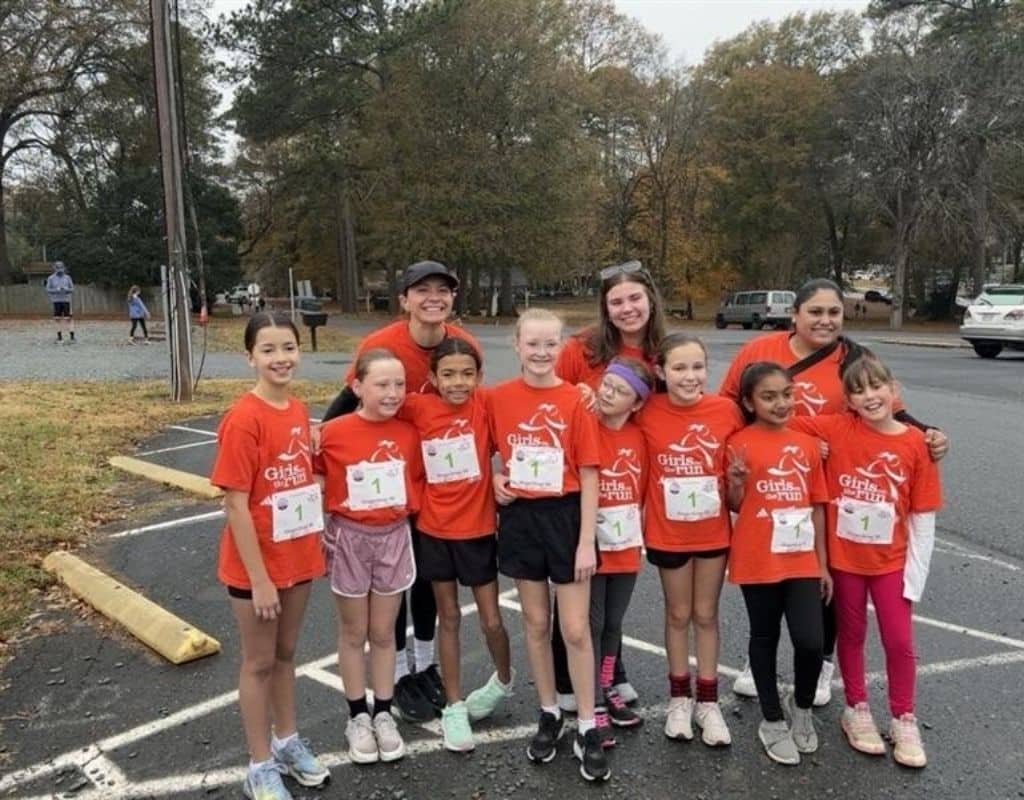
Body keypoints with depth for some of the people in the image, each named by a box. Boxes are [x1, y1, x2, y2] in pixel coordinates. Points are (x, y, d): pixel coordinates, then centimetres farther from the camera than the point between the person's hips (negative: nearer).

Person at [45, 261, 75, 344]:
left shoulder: (67, 277, 5)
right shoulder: (51, 278, 2)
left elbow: (72, 289, 5)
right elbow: (48, 290, -1)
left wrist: (66, 289, -16)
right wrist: (56, 290, -17)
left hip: (66, 301, 0)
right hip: (56, 301, 0)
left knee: (69, 319, -6)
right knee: (59, 319, 4)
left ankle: (72, 337, -6)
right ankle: (60, 338, 11)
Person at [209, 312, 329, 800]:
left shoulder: (299, 412, 2)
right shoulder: (242, 419, -20)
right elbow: (235, 505, -20)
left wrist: (315, 539, 10)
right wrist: (259, 578, -19)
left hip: (298, 557, 6)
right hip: (256, 565, -6)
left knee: (286, 653, 21)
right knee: (259, 662, 10)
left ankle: (287, 742, 39)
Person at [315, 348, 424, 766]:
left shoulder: (409, 433, -6)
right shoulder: (333, 433, -14)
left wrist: (406, 507, -5)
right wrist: (321, 531, -7)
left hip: (394, 537, 2)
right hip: (349, 538, -2)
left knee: (383, 632, 14)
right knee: (353, 632, 13)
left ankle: (384, 713, 29)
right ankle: (358, 716, 29)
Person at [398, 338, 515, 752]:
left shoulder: (485, 404, -11)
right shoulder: (418, 408, -8)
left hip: (478, 529, -1)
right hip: (434, 530, 1)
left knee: (491, 620, 8)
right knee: (448, 618, 14)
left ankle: (504, 680, 39)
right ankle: (454, 707, 28)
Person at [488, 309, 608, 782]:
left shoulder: (576, 401, -9)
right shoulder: (498, 398, -2)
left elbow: (589, 475, -8)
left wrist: (587, 541, -10)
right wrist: (494, 480, -6)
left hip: (565, 517, -2)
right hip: (519, 517, 3)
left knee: (575, 629, 3)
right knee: (535, 623, 14)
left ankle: (586, 730, 20)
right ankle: (549, 715, 32)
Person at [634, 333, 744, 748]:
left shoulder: (726, 410, -11)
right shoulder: (647, 413, -14)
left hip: (714, 532, 1)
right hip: (668, 533, -1)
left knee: (706, 615, 15)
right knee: (678, 614, 15)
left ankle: (708, 701, 30)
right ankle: (679, 698, 32)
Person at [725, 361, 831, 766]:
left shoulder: (807, 444, 4)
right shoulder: (740, 444, -7)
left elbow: (817, 506, 8)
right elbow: (736, 506, -2)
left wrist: (823, 563, 8)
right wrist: (736, 482, -23)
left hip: (803, 562, 3)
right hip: (758, 562, -2)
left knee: (811, 641, -5)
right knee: (764, 638, 12)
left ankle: (801, 706, 25)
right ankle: (772, 720, 30)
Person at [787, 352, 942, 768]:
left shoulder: (915, 442, -9)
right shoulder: (837, 429, -10)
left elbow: (923, 517, -6)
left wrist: (915, 574, -6)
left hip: (891, 561, 0)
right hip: (844, 557, 0)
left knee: (899, 641, 8)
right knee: (851, 635, 15)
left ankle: (904, 720, 28)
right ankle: (856, 710, 33)